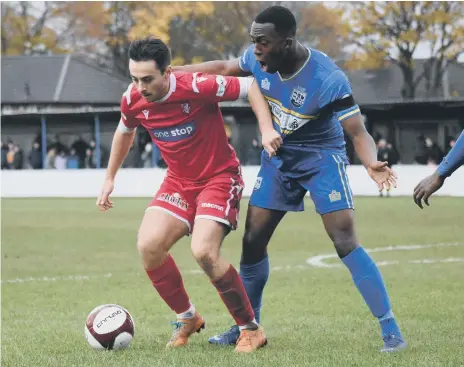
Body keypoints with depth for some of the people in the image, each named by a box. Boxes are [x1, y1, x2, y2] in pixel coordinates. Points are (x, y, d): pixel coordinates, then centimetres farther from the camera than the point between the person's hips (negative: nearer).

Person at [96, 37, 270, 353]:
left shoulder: (197, 87, -26)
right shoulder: (133, 101, -8)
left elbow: (250, 86, -15)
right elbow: (125, 132, 16)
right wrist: (110, 179, 21)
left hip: (220, 178, -6)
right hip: (179, 181, 6)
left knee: (204, 252, -25)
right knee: (148, 245, -14)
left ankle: (251, 329, -6)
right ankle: (187, 318, 10)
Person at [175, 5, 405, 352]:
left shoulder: (327, 78, -30)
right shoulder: (258, 59, -13)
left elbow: (358, 132, -30)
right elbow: (223, 68, 8)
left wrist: (371, 163, -51)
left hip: (322, 157, -6)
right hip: (278, 157, 6)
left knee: (346, 242, -18)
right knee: (253, 241, 6)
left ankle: (391, 330, -13)